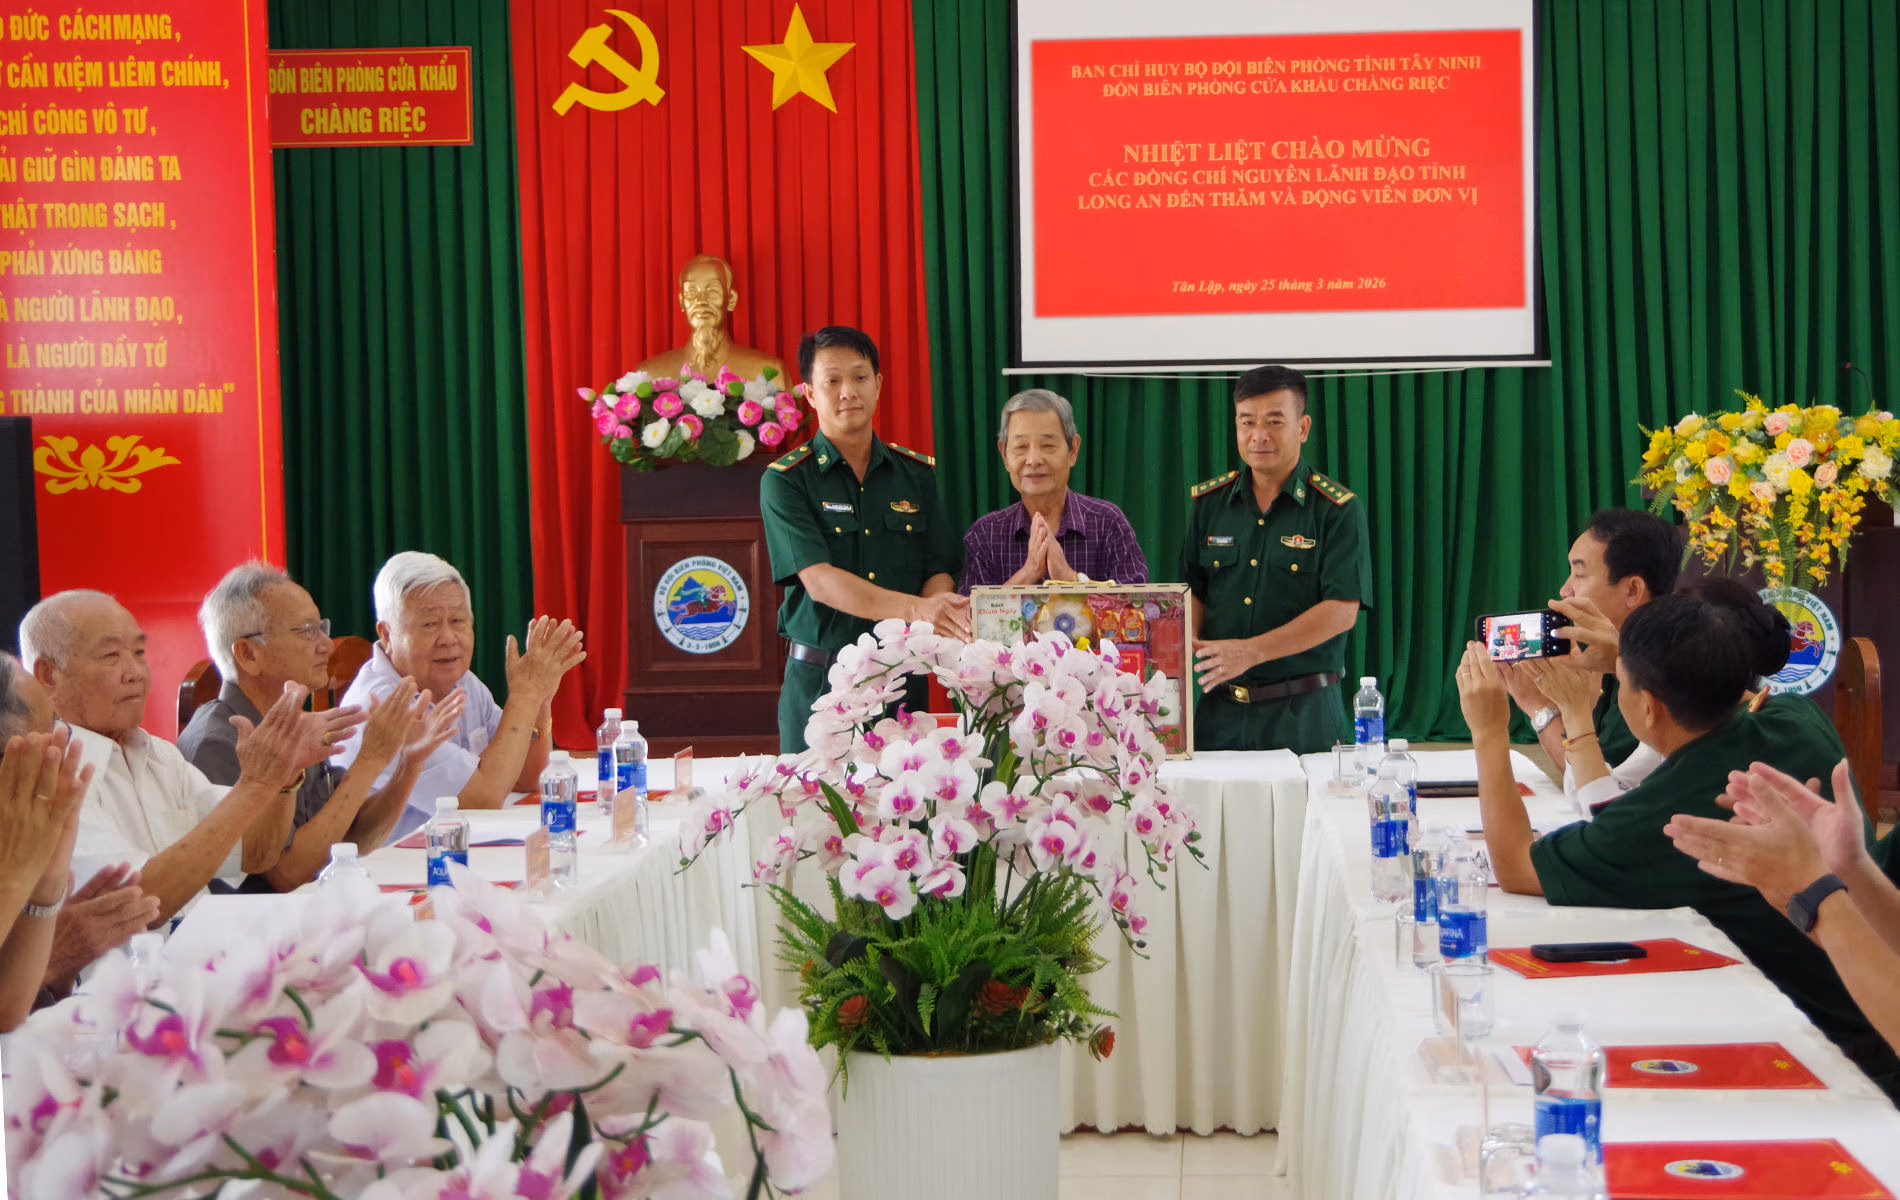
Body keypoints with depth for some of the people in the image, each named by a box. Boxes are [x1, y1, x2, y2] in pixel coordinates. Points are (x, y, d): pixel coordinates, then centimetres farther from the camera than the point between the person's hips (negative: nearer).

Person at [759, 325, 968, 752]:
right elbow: (819, 581, -16)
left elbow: (940, 572, 5)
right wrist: (914, 608, -29)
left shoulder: (918, 473, 9)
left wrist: (938, 613, -20)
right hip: (819, 683, -3)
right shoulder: (785, 481, -4)